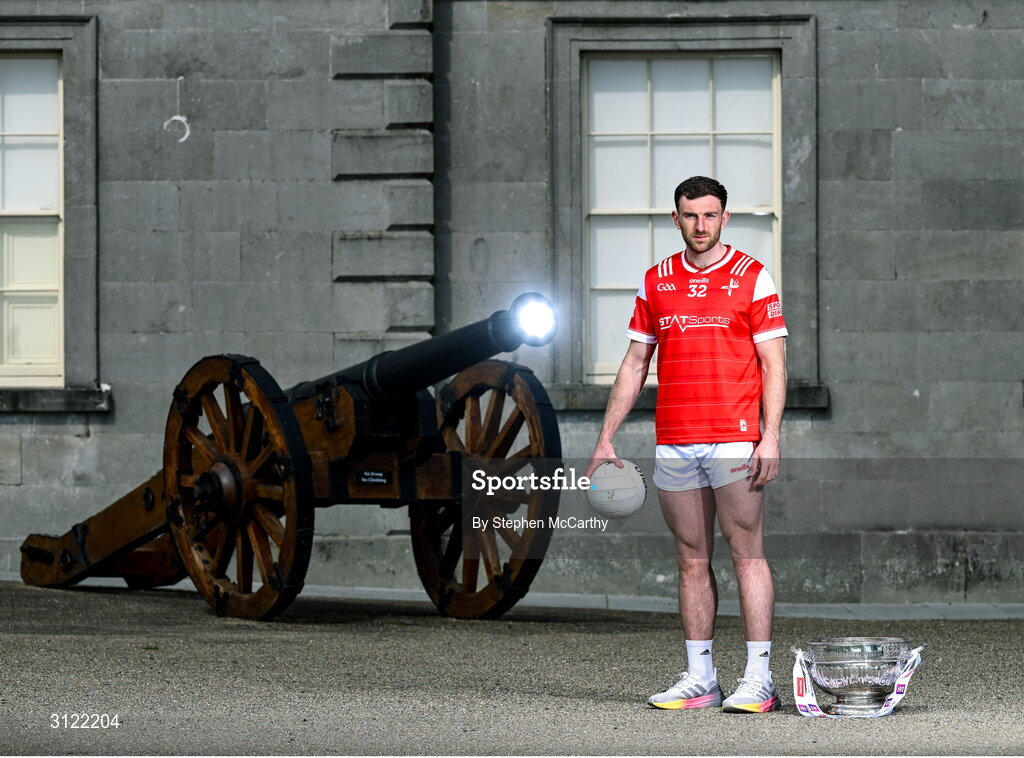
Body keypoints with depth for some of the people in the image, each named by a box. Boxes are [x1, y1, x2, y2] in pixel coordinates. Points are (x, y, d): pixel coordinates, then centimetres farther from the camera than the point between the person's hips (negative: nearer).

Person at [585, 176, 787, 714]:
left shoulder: (752, 277, 1)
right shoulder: (656, 281, 13)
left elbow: (773, 364, -2)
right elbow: (634, 364, 17)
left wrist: (770, 437, -13)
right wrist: (606, 437, 11)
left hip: (734, 440, -4)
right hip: (673, 443, 5)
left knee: (746, 554, -6)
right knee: (692, 559, 7)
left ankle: (758, 680, -6)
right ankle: (700, 679, 11)